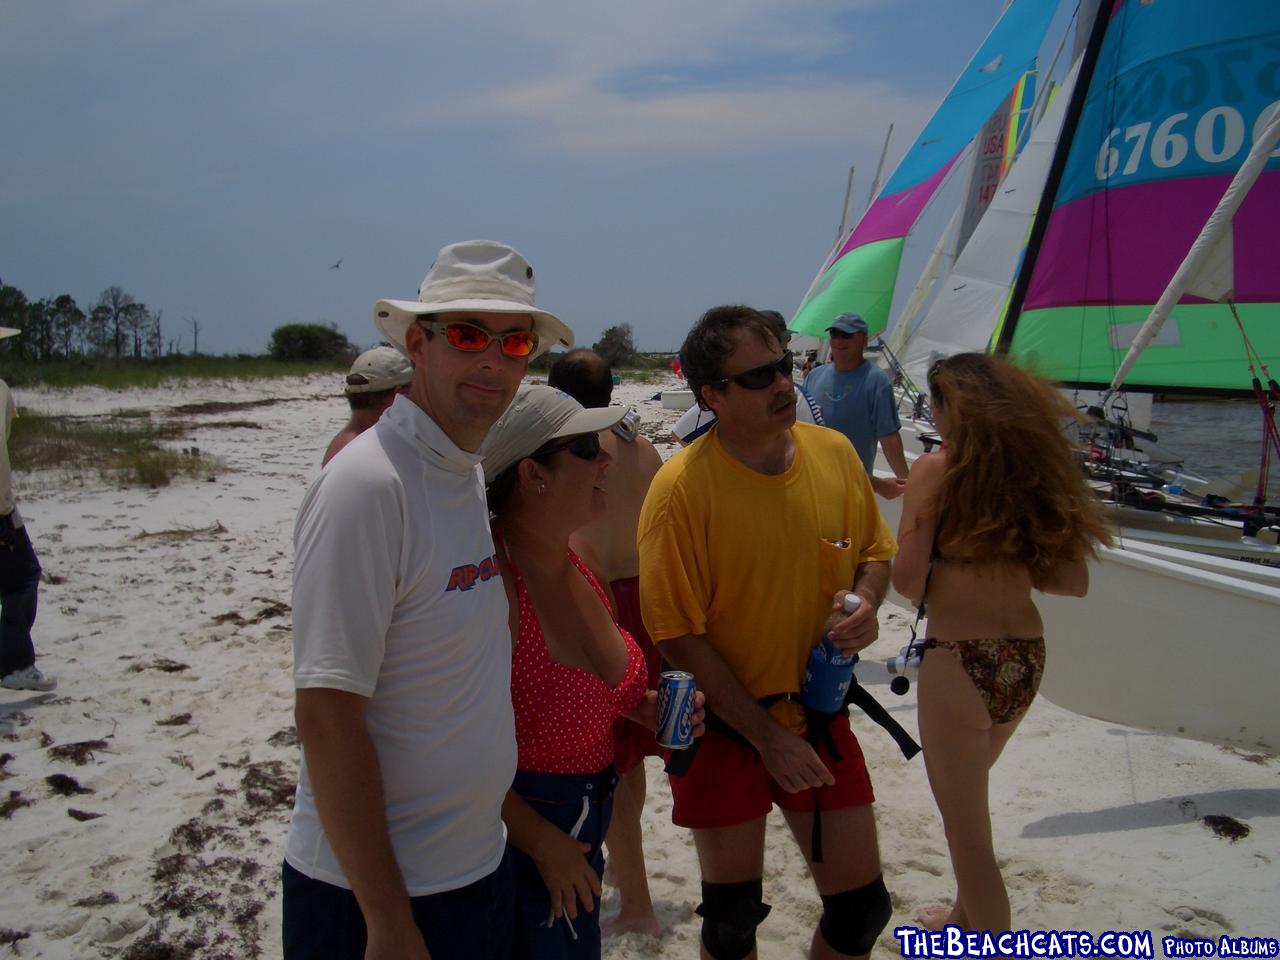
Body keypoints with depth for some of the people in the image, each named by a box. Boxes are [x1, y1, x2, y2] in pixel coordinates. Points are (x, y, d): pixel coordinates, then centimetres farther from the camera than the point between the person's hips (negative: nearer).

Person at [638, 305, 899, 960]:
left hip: (819, 716, 4)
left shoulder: (834, 452, -4)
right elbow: (679, 636, -17)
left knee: (862, 905, 13)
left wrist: (865, 601, -11)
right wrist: (768, 736, -15)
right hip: (724, 728, -4)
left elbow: (874, 552, 12)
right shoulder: (682, 486, -20)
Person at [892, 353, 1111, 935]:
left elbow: (907, 577, -15)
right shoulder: (1033, 467, 6)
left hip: (958, 661, -7)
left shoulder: (937, 469, -10)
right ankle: (964, 918, 49)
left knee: (966, 829, 9)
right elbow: (1073, 581, 5)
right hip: (1026, 659, 7)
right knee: (968, 799, 30)